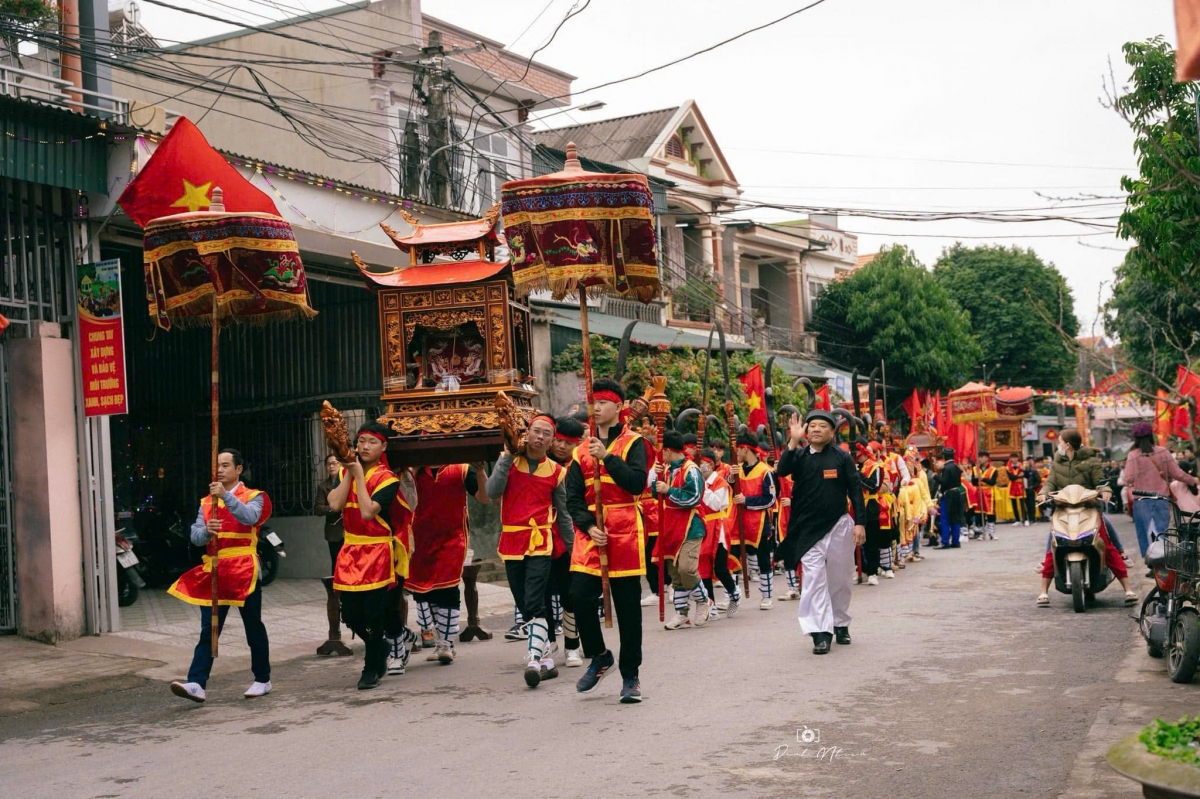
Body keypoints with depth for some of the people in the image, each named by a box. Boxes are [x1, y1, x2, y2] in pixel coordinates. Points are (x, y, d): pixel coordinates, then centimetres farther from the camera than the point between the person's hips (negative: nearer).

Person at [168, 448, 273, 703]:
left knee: (253, 628, 6)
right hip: (214, 571, 4)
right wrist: (206, 531, -18)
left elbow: (250, 517, -21)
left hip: (243, 570, -4)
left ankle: (262, 680, 19)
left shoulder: (253, 497, 2)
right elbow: (195, 536, 5)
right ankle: (196, 684, -11)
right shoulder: (207, 502, 15)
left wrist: (226, 496, -31)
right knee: (208, 630, -3)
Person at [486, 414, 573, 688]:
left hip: (540, 543, -3)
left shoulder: (555, 472, 3)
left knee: (534, 603, -17)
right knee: (525, 606, 8)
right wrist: (507, 456, -13)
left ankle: (534, 660, -20)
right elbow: (493, 492, -12)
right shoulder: (508, 461, 4)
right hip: (511, 543, 3)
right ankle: (548, 660, 19)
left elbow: (563, 514, 10)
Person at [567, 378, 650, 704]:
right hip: (589, 534, 3)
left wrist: (607, 457, -20)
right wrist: (588, 527, -9)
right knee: (580, 596, -10)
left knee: (628, 608, 1)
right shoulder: (582, 450, 12)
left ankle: (630, 677, 13)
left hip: (625, 536, -3)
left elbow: (638, 483, -15)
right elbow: (573, 498, 8)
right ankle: (599, 657, 15)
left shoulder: (633, 443, 1)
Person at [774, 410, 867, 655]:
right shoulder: (799, 456, 3)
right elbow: (782, 470, -17)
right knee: (814, 579, -8)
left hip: (839, 526, 0)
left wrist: (859, 522, -6)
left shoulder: (842, 457, 0)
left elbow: (855, 490, 1)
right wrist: (793, 442, -25)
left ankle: (840, 624, 29)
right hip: (809, 529, 0)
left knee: (840, 579, 11)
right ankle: (821, 633, -10)